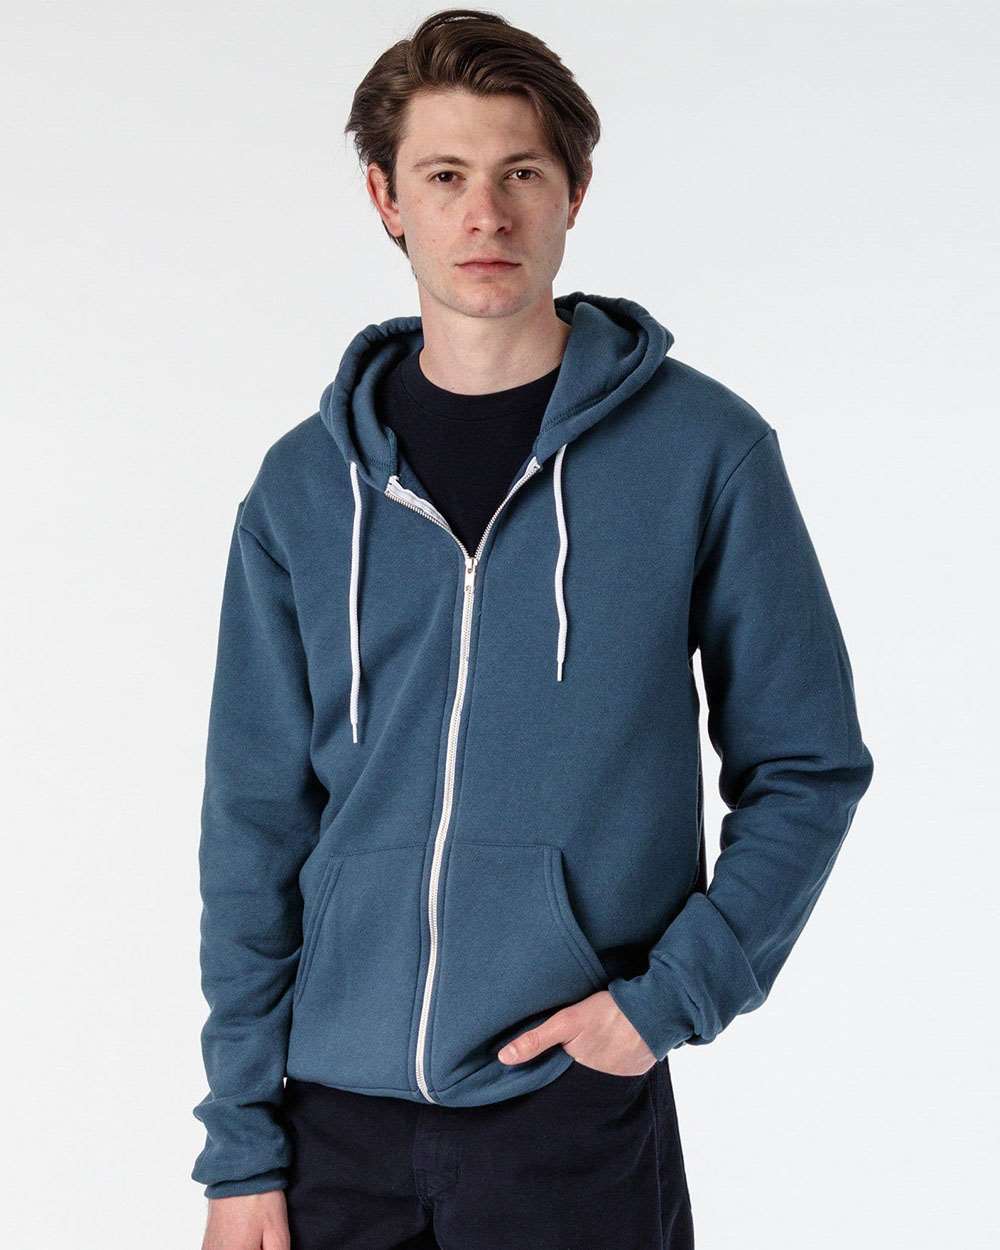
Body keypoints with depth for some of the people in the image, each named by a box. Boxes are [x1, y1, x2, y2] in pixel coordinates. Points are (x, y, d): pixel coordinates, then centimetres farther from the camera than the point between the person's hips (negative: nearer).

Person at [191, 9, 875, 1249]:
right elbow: (256, 823, 4)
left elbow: (806, 768, 0)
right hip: (339, 1121, 2)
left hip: (576, 1111, -2)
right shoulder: (304, 485, 2)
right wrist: (241, 1140, 1)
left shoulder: (702, 449, -5)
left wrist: (674, 995, -11)